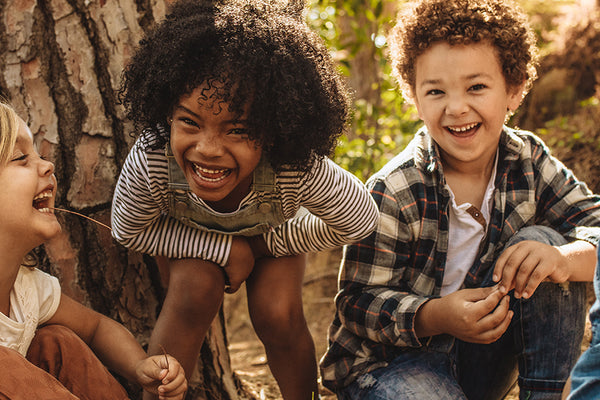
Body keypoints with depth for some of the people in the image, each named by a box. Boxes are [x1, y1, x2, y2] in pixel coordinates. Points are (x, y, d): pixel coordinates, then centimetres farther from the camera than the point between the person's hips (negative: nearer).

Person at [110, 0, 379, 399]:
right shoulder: (149, 164, -41)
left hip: (273, 233, 1)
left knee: (278, 315, -18)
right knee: (195, 292, -27)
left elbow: (362, 219, -23)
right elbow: (128, 230, -19)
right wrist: (225, 250, -26)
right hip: (189, 237, 0)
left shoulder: (299, 170, -43)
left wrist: (264, 244, -17)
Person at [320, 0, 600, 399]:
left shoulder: (529, 161, -5)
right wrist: (437, 316, -36)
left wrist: (564, 258, -34)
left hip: (481, 358, 5)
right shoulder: (392, 194, -20)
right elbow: (358, 303, -17)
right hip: (388, 361, -5)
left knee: (543, 240, -16)